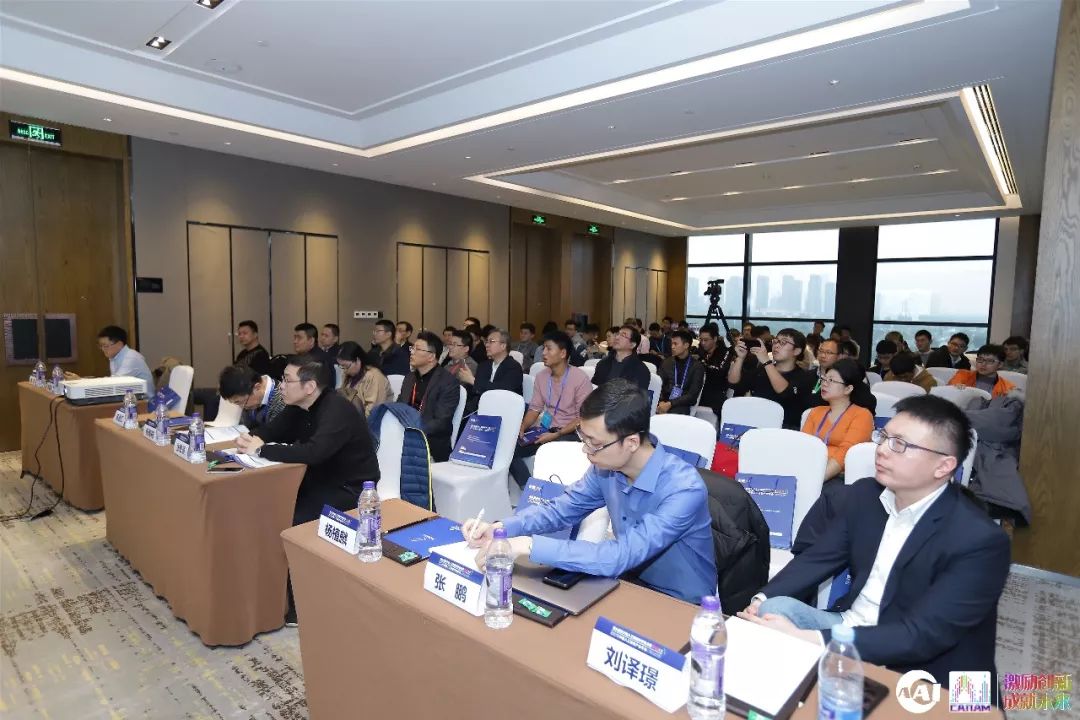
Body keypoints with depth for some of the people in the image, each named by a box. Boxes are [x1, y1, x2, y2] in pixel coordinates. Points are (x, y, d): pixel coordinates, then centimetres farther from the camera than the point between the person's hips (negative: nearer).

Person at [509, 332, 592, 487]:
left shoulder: (580, 378, -13)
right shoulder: (541, 376, 5)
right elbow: (535, 408, 9)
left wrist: (556, 435, -23)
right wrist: (522, 427, -10)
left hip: (568, 433, -6)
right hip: (544, 428, 6)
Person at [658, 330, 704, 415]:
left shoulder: (697, 367, 2)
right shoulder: (667, 363, 14)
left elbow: (692, 395, -5)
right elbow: (659, 386, 8)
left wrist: (670, 404, -16)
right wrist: (661, 402, -13)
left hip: (682, 406, -3)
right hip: (664, 403, 3)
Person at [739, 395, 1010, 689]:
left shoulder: (980, 540, -21)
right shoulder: (865, 493, -1)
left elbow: (922, 636, -26)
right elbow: (818, 558, 4)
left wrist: (806, 639, -33)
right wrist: (761, 599, -14)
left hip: (913, 670, -6)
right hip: (848, 625, 6)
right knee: (774, 609, -18)